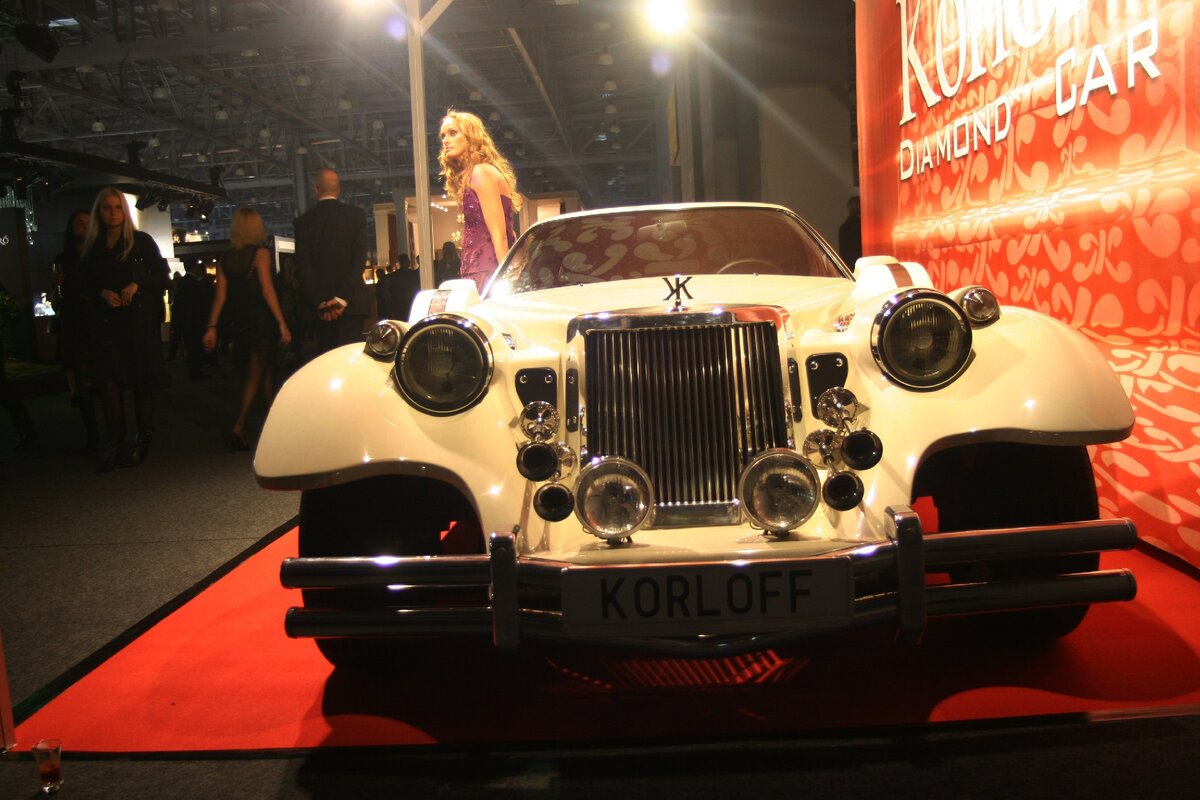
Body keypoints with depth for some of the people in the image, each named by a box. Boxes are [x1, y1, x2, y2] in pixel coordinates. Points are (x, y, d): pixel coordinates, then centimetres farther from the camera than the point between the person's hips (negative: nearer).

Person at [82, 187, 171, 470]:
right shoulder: (93, 248, 13)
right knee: (109, 382, -9)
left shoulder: (141, 241, 3)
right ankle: (114, 442, -4)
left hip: (141, 321, -2)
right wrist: (103, 294, -4)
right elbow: (89, 287, 18)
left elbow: (164, 278, 3)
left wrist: (138, 285, -14)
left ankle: (143, 443, 11)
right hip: (108, 323, 3)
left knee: (142, 384, 1)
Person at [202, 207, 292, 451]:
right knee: (255, 375, -1)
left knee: (263, 370, 17)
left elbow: (221, 294, 0)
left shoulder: (225, 259, 7)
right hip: (260, 320, -5)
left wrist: (212, 327, 0)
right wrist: (282, 323, -15)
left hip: (237, 322, 5)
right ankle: (238, 428, -11)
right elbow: (267, 291, -14)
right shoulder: (260, 253, -7)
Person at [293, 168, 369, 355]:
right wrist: (343, 298, -8)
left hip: (321, 305, 1)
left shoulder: (304, 221, 5)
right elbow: (359, 259, -6)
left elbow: (303, 266, -1)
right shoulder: (356, 216, 3)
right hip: (351, 301, -1)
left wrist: (319, 302, -1)